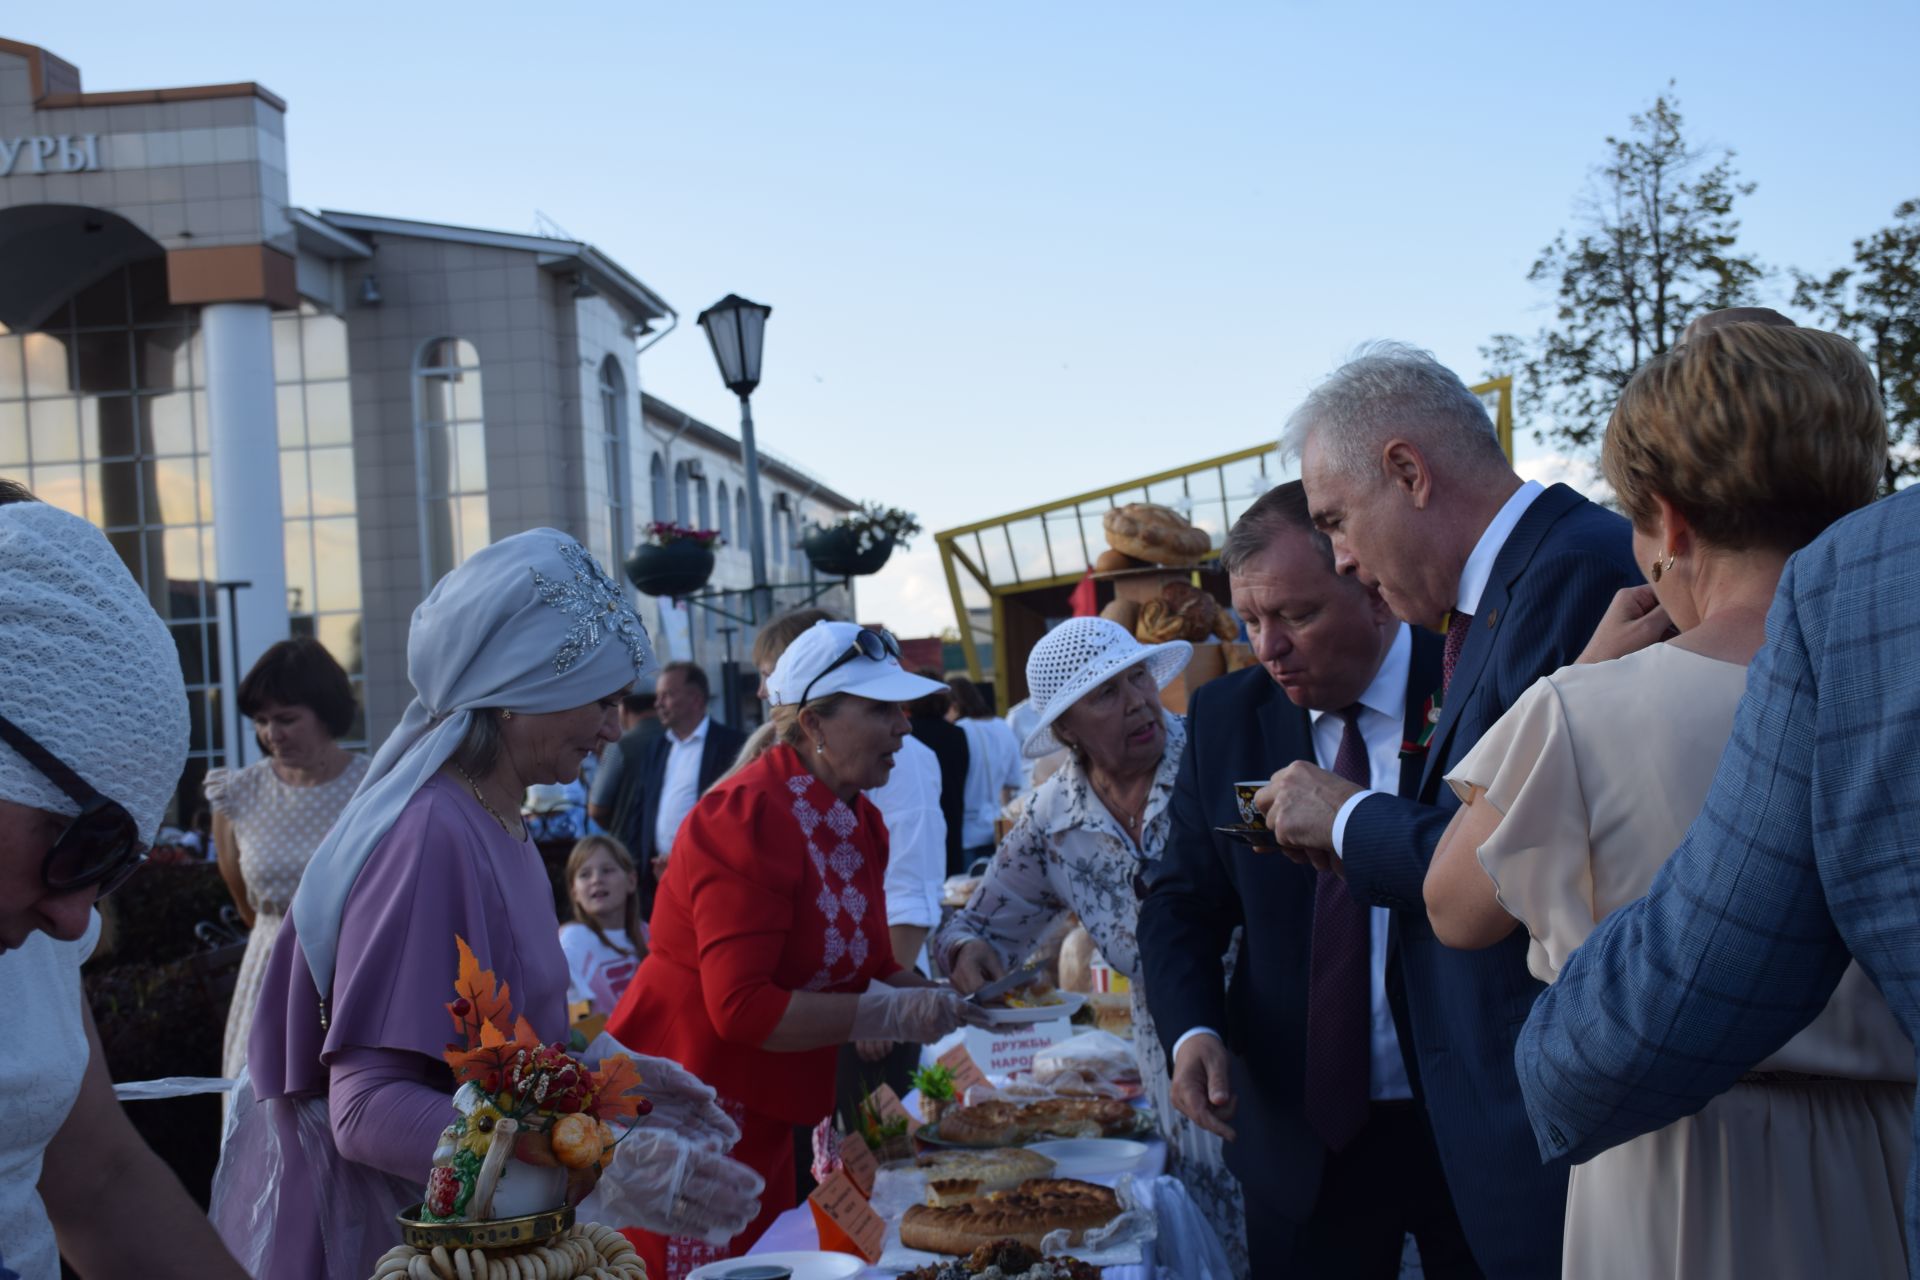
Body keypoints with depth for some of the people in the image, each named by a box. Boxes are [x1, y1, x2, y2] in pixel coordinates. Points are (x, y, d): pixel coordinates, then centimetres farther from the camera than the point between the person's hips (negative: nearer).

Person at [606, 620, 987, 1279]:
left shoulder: (858, 821, 4)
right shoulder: (751, 817, -22)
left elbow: (864, 967, 13)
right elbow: (741, 1007, -26)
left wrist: (943, 997, -4)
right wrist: (890, 1015, -26)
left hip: (764, 1115, 8)